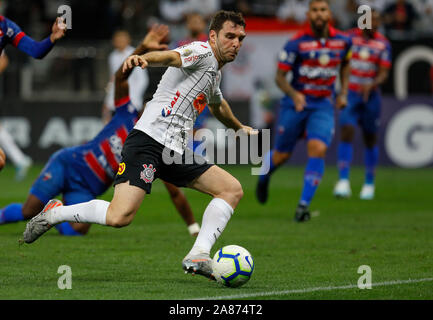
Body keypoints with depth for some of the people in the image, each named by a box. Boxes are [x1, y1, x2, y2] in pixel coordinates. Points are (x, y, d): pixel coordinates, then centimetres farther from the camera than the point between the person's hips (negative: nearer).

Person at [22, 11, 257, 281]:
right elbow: (170, 56, -23)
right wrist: (143, 58, -45)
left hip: (177, 152, 10)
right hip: (149, 140, -10)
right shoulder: (202, 52, -1)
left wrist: (239, 127, 67)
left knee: (233, 189, -2)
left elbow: (218, 106, 50)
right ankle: (54, 213, 0)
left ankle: (198, 256, -10)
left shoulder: (215, 73, 27)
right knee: (119, 216, -24)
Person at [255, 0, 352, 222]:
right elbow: (280, 76, -9)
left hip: (323, 105, 2)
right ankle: (263, 177, 42)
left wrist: (343, 92, 10)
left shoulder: (342, 41, 0)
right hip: (295, 103, -2)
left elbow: (345, 64, 22)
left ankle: (303, 205, -13)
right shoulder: (296, 43, -12)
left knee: (317, 149, -18)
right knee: (282, 155, 7)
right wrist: (294, 94, -28)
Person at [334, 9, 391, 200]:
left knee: (370, 140, 8)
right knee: (347, 132, -18)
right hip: (349, 94, -1)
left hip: (370, 96, 1)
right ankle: (343, 181, -23)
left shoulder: (383, 45, 0)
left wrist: (371, 85, -26)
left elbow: (384, 73, -7)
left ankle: (369, 184, 24)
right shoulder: (349, 38, 0)